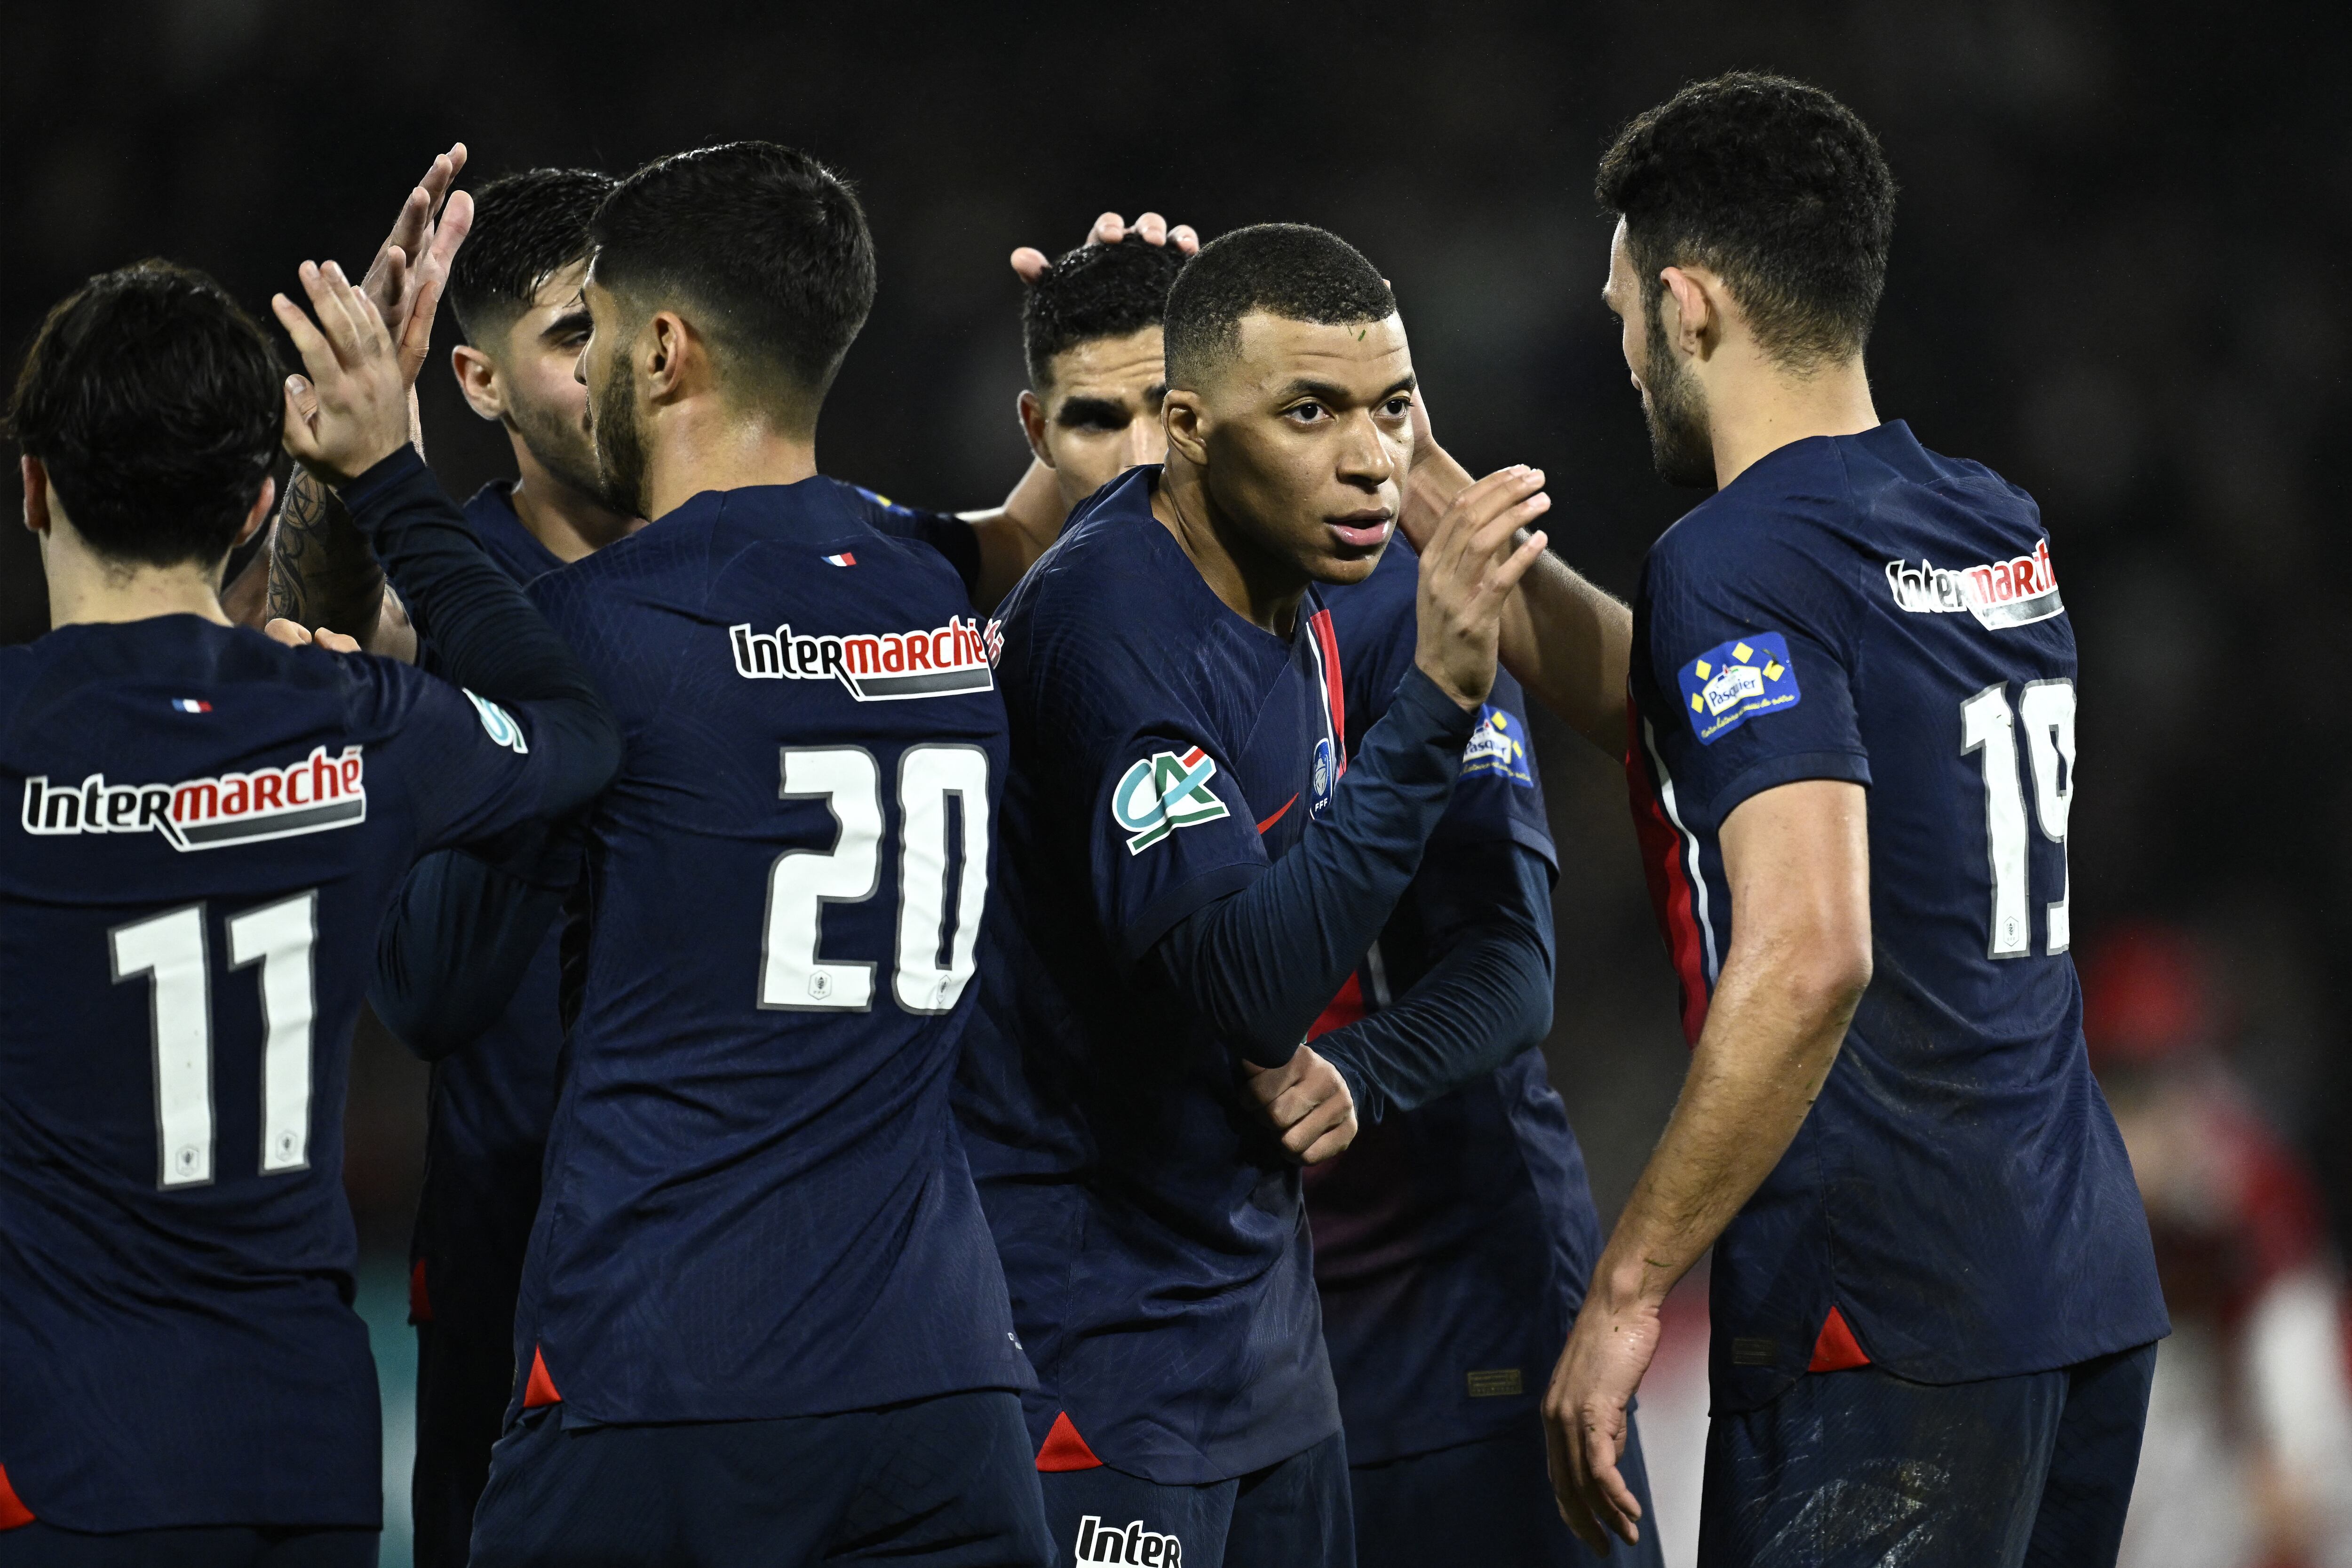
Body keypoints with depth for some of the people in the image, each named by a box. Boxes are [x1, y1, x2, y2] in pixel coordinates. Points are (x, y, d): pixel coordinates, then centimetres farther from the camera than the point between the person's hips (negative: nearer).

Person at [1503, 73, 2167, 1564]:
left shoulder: (1744, 560, -12)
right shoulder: (2000, 530, 14)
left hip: (1887, 1340, -8)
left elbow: (1807, 956, -23)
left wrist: (1628, 1288, -17)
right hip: (2093, 1292, 8)